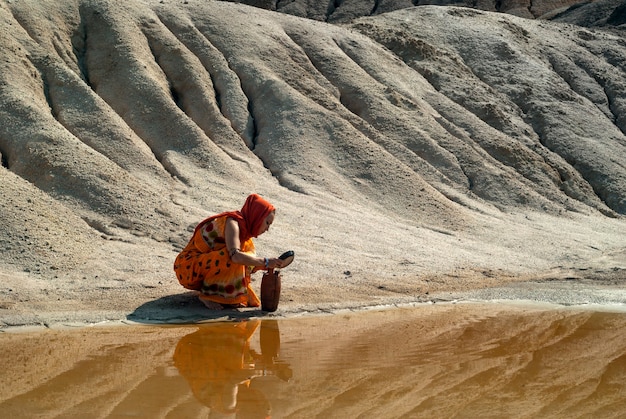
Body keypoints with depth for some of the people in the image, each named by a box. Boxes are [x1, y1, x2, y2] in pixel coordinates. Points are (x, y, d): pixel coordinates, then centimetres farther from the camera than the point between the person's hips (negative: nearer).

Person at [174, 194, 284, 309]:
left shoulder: (243, 227, 9)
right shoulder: (232, 222, -19)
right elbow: (235, 256, -36)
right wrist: (265, 262, -29)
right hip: (188, 267, -9)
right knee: (232, 259, -28)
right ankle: (207, 295, -15)